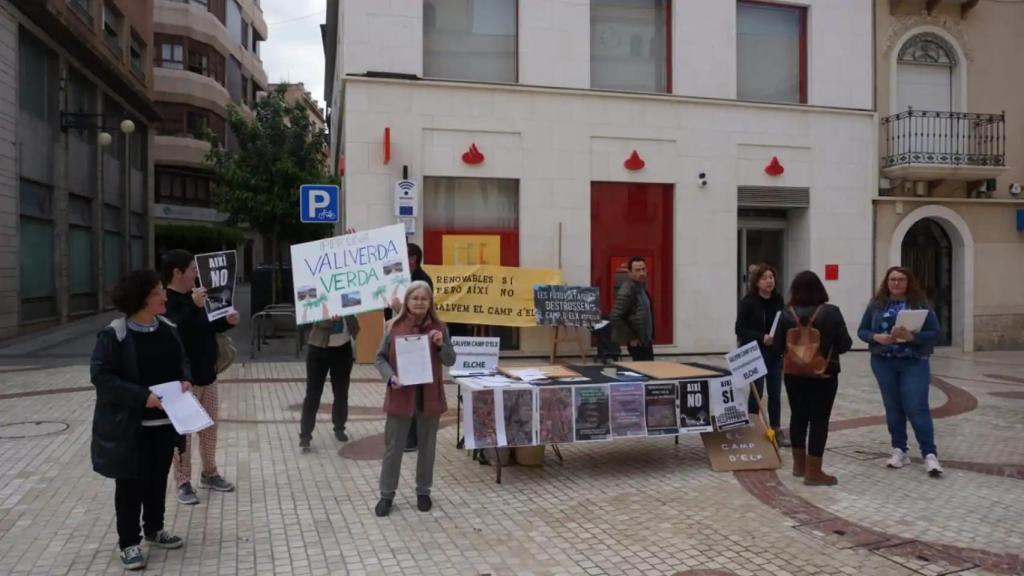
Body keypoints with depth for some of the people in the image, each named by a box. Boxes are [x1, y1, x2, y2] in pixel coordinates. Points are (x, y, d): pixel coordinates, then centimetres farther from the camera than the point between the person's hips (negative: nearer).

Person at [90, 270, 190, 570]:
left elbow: (182, 361, 15)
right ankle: (128, 542, 18)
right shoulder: (114, 334, -16)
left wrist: (185, 380, -7)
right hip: (129, 424, -6)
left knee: (158, 478, 17)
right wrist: (141, 396, -26)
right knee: (131, 483, 4)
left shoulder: (168, 329, 4)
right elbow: (100, 375, -19)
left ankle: (154, 529, 35)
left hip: (164, 421, 6)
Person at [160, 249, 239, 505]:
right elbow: (175, 334, -31)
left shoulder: (192, 296, 10)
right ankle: (183, 482, 15)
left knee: (210, 427, 16)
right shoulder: (166, 302, -18)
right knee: (183, 432, 3)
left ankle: (209, 474, 30)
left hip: (207, 374, 8)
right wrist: (193, 307, -39)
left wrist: (226, 322, 4)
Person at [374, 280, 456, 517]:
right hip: (401, 396, -1)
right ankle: (387, 495, 21)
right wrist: (391, 377, -17)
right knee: (393, 447, 7)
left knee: (427, 446, 13)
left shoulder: (439, 327, -2)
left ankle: (423, 492, 29)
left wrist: (441, 344, -19)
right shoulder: (395, 326, -4)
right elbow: (380, 357, 0)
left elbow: (450, 361, 0)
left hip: (430, 397, 1)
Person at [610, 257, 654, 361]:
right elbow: (615, 318, -24)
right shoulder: (626, 292, -20)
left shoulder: (642, 286, 8)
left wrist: (650, 336, 14)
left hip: (645, 339, 9)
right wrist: (631, 338, -19)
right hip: (637, 342, -9)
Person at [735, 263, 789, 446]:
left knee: (775, 393, 11)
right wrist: (762, 338, -22)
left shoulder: (778, 299, 5)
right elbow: (740, 329, -12)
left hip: (775, 354, 5)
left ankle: (776, 429, 23)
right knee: (756, 393, 1)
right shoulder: (748, 301, -11)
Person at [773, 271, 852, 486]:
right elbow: (845, 345, -7)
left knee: (798, 416, 15)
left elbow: (777, 347, -3)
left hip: (793, 373, 3)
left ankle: (799, 464, 26)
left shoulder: (787, 314, -6)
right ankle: (813, 472, 3)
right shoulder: (831, 312, -10)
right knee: (819, 419, 2)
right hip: (824, 375, -3)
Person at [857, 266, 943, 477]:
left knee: (917, 408, -7)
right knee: (893, 408, 9)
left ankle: (930, 455, -3)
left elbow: (934, 333, -5)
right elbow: (862, 330, 7)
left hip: (914, 363, -2)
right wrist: (877, 337, -14)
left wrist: (911, 336, -22)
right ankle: (899, 451, 19)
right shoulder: (877, 305, 4)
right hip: (883, 363, 3)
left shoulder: (920, 304, -2)